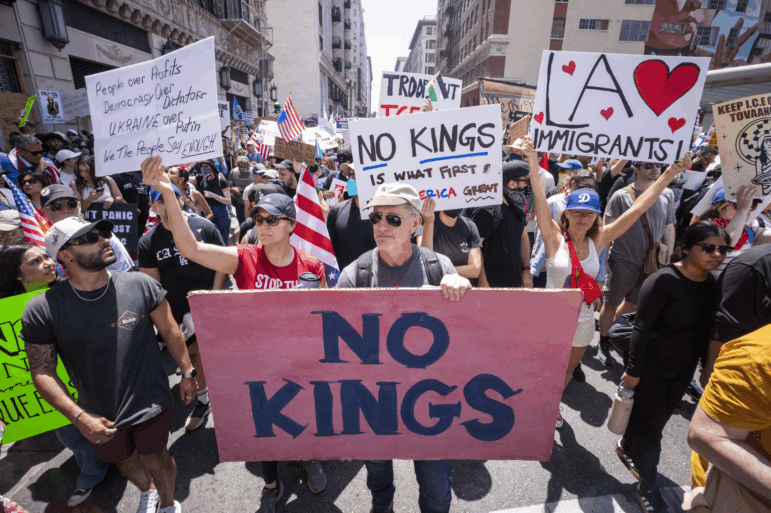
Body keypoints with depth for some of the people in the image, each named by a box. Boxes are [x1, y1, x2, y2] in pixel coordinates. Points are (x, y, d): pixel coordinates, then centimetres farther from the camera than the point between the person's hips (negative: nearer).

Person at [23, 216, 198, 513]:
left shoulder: (140, 285, -16)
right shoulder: (42, 310, -16)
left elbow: (170, 330, -5)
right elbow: (42, 372, -9)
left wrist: (187, 372, 0)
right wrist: (79, 417, -16)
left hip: (150, 404, -2)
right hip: (98, 417, 2)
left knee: (155, 459, 18)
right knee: (123, 460, 27)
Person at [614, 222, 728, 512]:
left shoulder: (712, 283, -3)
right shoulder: (664, 281, -23)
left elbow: (704, 328, 8)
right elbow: (641, 328, -21)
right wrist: (633, 370, -18)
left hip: (684, 368, 7)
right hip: (652, 365, -6)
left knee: (660, 416, 22)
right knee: (651, 425, 7)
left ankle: (627, 447, 48)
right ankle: (647, 485, 27)